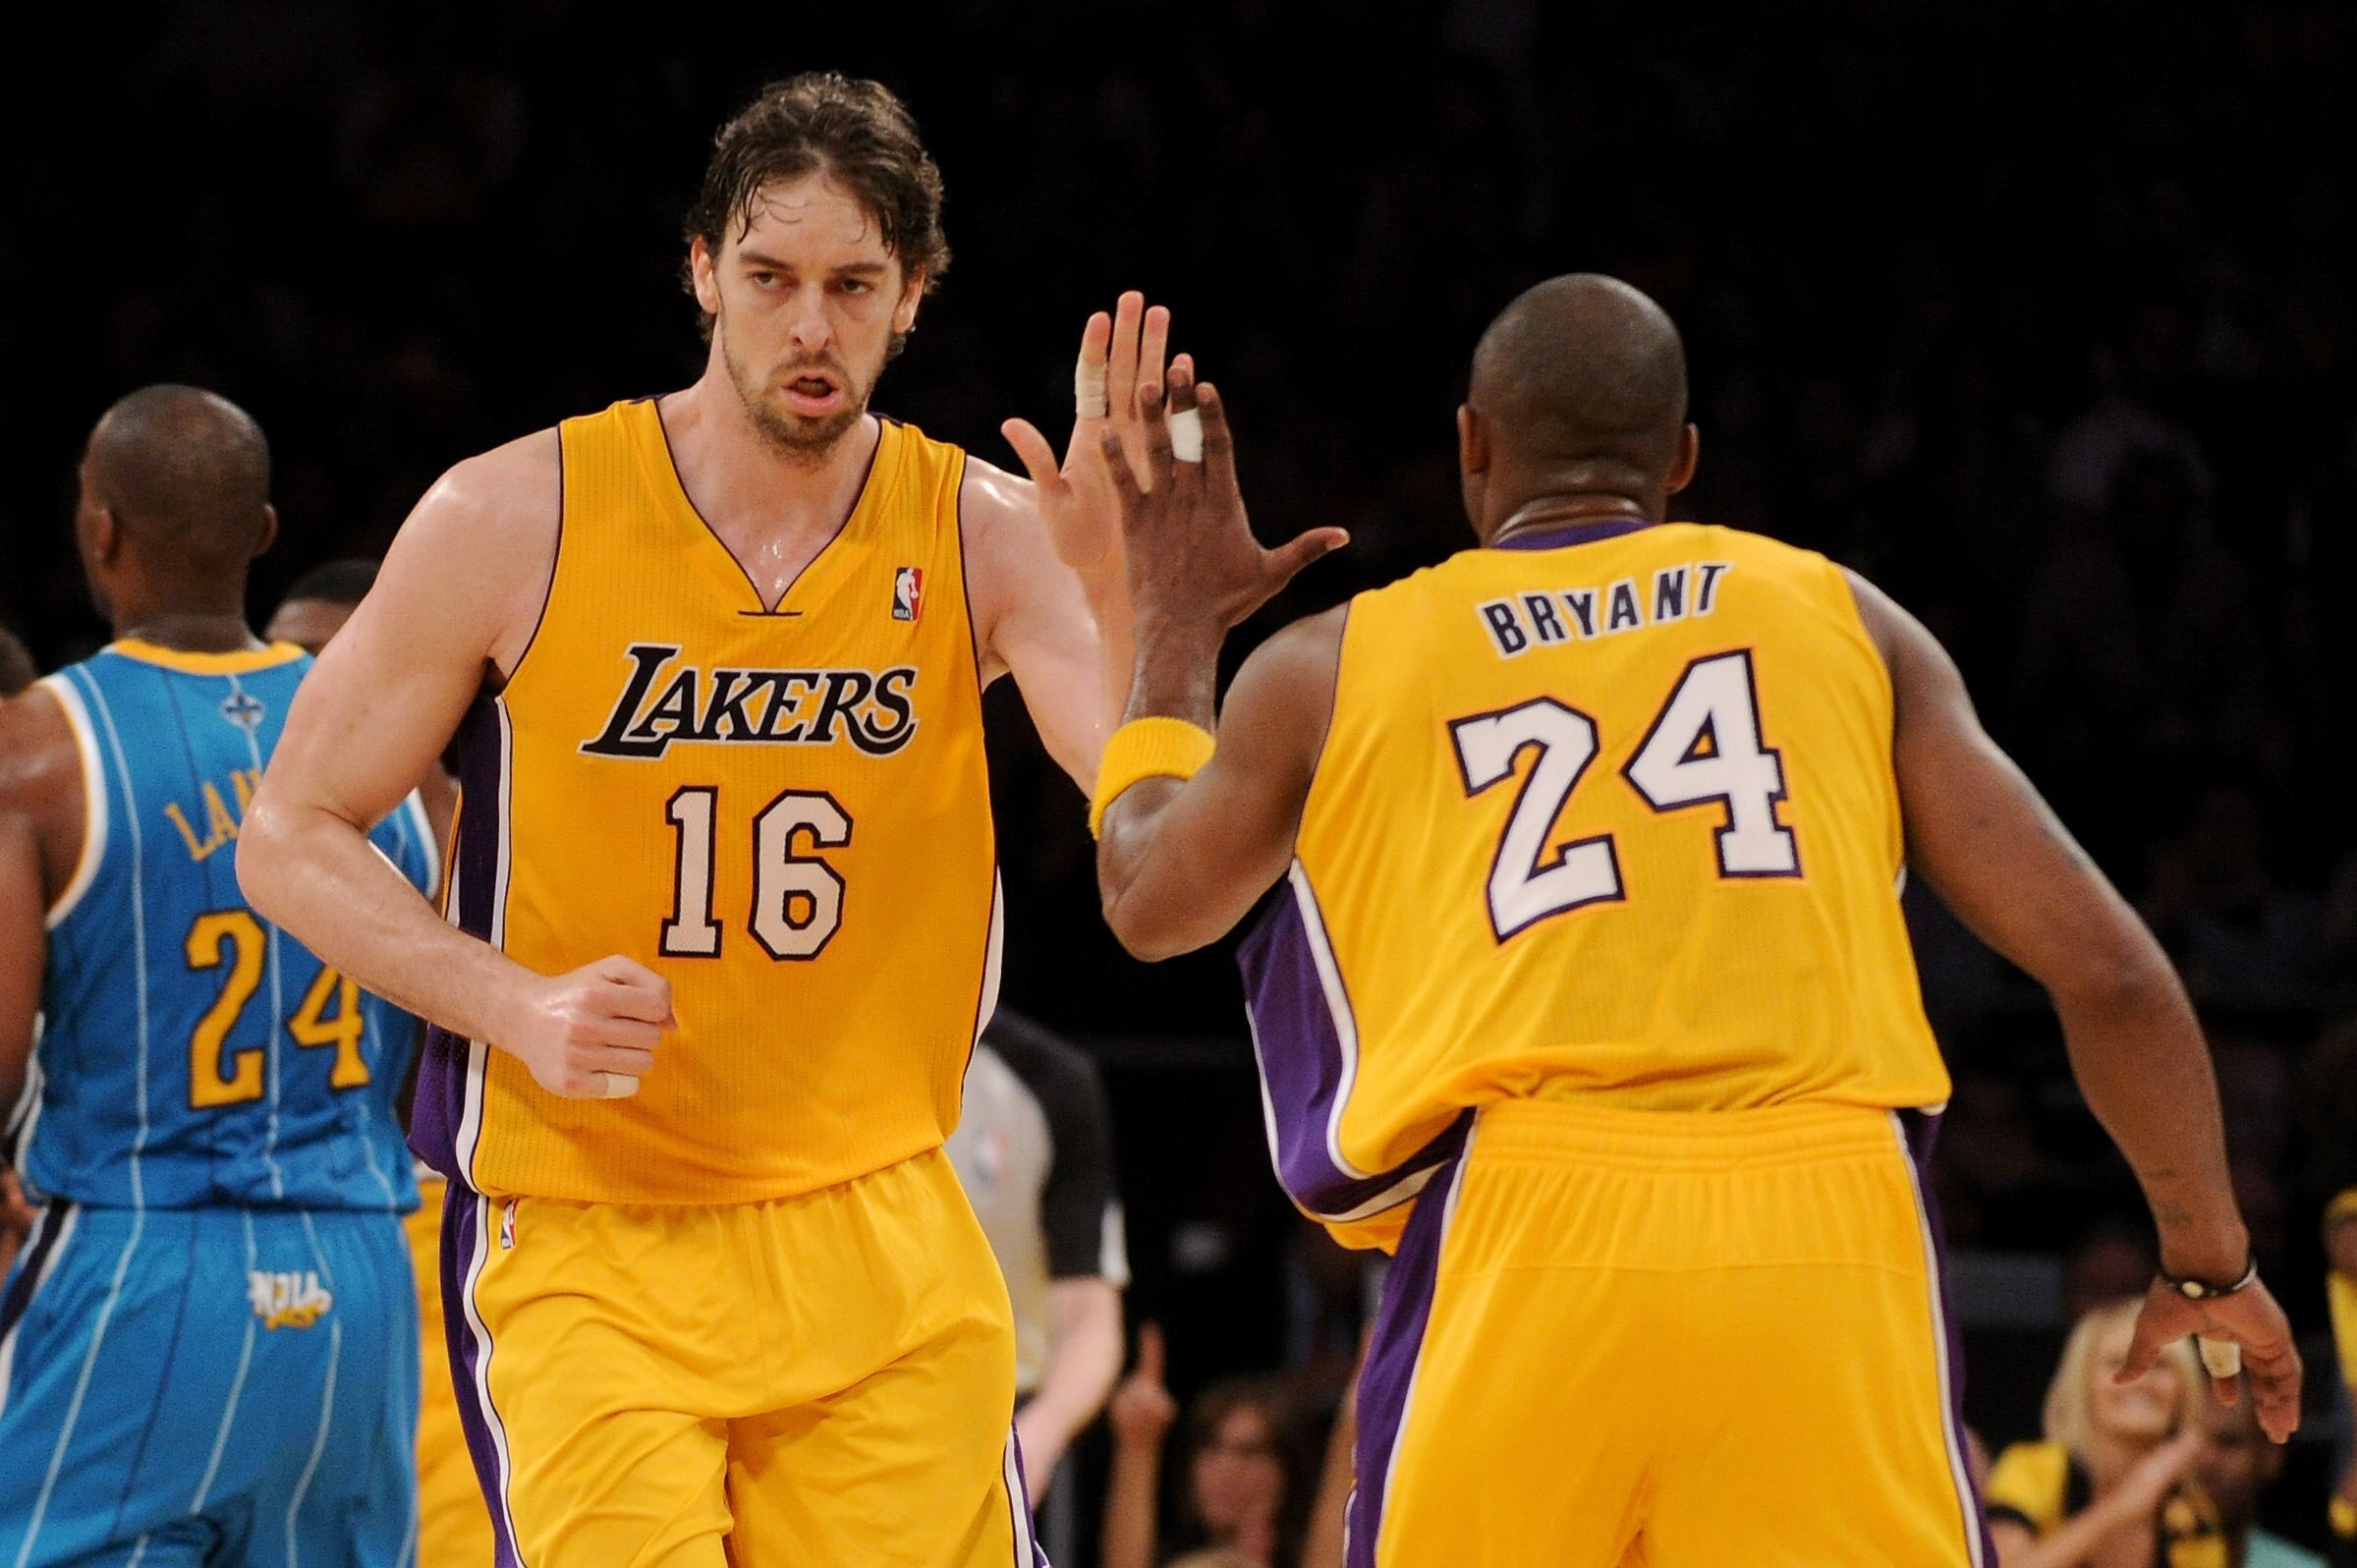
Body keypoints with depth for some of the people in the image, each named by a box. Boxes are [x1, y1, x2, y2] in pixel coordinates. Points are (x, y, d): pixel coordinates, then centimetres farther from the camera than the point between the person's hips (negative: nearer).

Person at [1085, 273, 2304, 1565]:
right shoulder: (1845, 621, 17)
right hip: (1834, 1241, 0)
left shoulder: (1332, 668, 17)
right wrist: (2209, 1259, 23)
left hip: (1529, 1244, 0)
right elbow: (2103, 967, 11)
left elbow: (1150, 906, 37)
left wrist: (1173, 634, 52)